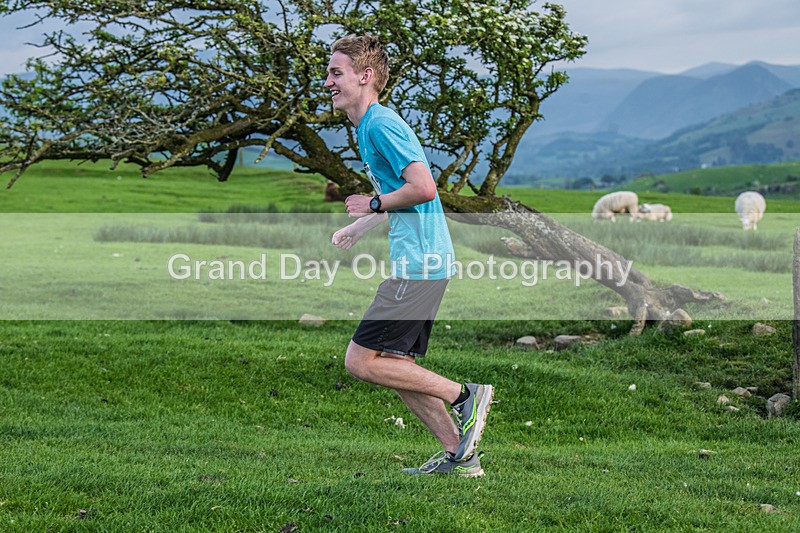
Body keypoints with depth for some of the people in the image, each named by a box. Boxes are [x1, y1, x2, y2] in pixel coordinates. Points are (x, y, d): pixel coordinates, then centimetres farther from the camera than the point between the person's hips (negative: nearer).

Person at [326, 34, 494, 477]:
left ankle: (466, 395, -4)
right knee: (396, 365, 12)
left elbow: (423, 188, -23)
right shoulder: (369, 125, 18)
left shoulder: (381, 124, -13)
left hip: (419, 264, -10)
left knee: (361, 361, -8)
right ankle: (459, 455, 14)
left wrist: (374, 204, -10)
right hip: (420, 262, 10)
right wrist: (356, 228, 31)